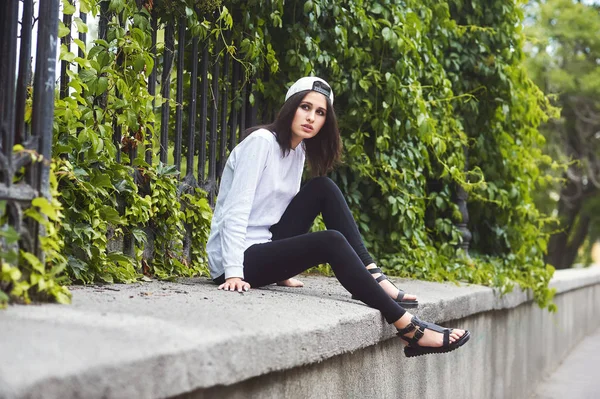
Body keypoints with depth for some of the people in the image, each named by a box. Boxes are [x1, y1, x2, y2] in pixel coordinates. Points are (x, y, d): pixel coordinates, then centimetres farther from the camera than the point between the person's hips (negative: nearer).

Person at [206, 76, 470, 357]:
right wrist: (234, 273, -29)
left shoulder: (299, 150, 8)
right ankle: (409, 329, -27)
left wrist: (285, 270, 6)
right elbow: (235, 210, -22)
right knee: (331, 242, -26)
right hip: (240, 259, -8)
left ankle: (372, 278, -10)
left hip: (267, 247, 8)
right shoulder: (261, 142, -16)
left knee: (323, 189, -5)